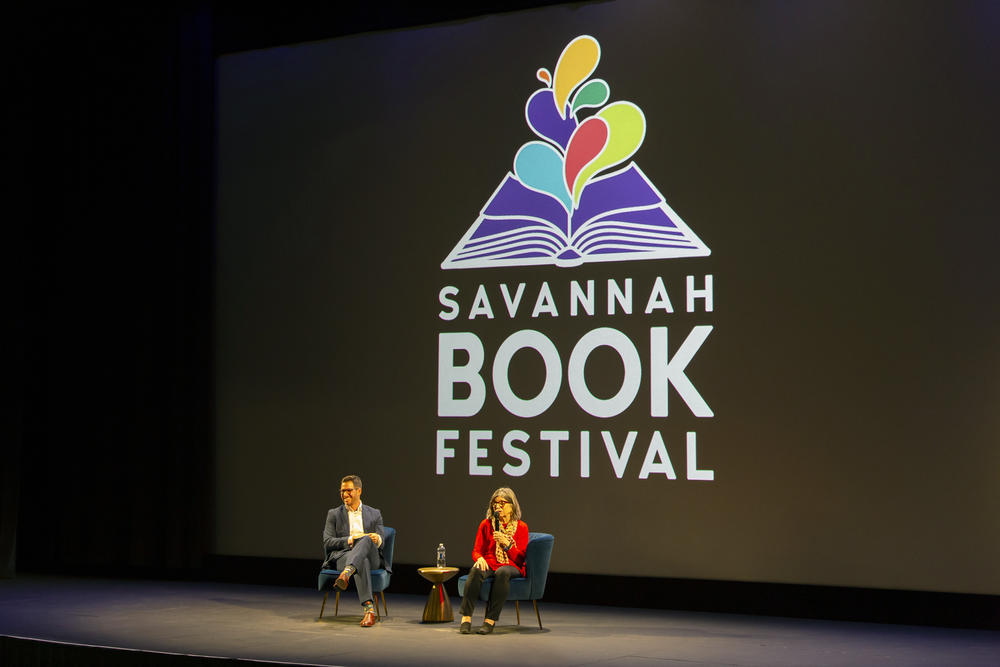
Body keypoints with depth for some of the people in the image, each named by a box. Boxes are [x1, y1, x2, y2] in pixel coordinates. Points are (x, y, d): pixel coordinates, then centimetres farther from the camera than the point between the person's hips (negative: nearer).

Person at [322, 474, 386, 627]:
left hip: (372, 558, 1)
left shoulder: (374, 514, 23)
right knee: (362, 562, -42)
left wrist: (377, 539, -16)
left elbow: (381, 542, 12)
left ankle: (346, 574, -64)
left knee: (366, 539, -39)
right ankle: (369, 609, -59)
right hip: (343, 556, -1)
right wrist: (350, 540, -10)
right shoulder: (334, 514, 20)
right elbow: (327, 543, 7)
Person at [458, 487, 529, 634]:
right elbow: (476, 550, 10)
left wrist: (506, 543, -14)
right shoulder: (486, 524, 11)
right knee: (476, 570, -34)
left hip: (511, 566, -2)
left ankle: (490, 620, -37)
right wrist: (479, 558, -14)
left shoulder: (521, 527, 6)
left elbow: (520, 558, 1)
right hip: (489, 564, 2)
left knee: (502, 572, -39)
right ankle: (466, 618, -36)